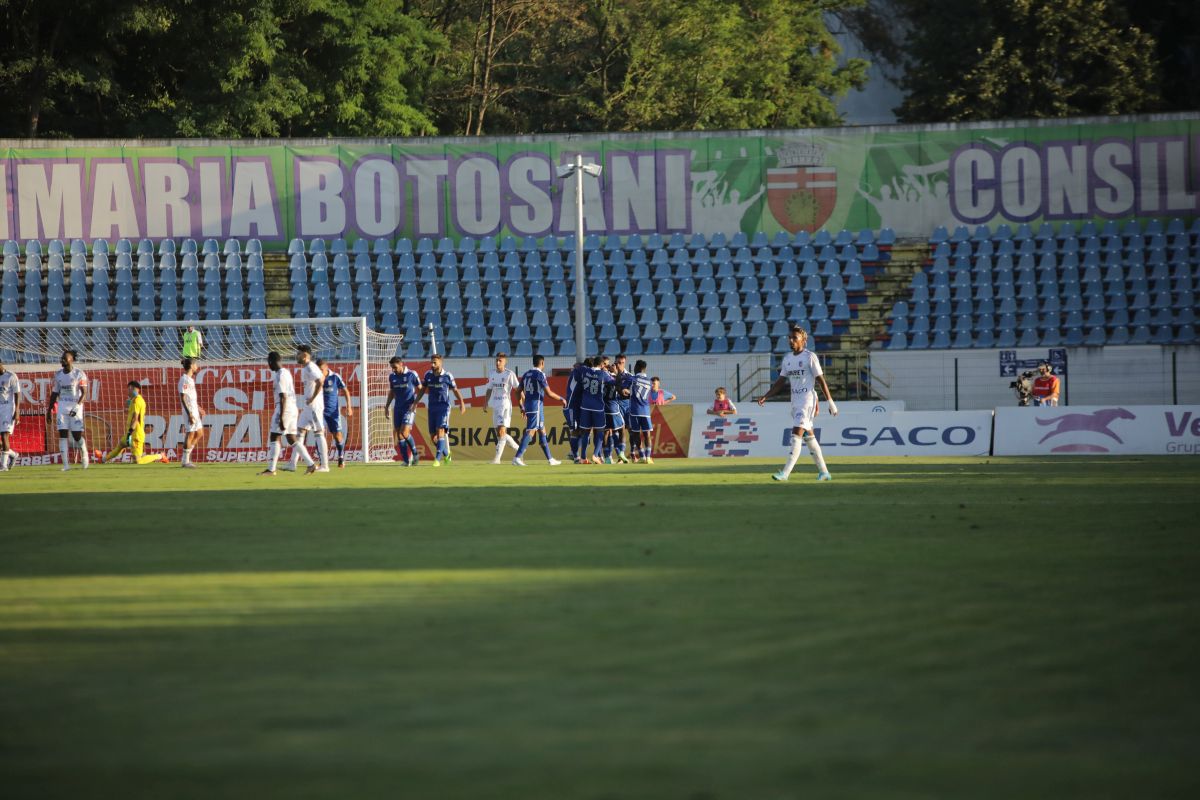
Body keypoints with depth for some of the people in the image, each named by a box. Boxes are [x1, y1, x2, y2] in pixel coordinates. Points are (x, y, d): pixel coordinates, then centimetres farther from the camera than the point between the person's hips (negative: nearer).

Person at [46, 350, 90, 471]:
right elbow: (54, 394, 15)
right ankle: (66, 464, -7)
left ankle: (84, 456, 25)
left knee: (77, 435, -2)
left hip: (75, 407, -4)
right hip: (62, 407, 4)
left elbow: (84, 392, -11)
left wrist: (77, 406, -24)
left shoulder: (79, 374, -5)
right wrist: (49, 410, 12)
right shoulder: (58, 375, 10)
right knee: (62, 434, -5)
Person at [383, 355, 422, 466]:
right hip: (398, 409, 5)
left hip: (409, 408, -5)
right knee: (398, 435, 0)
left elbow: (419, 389, -1)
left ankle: (414, 454, 3)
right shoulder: (392, 376, 8)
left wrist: (415, 403, -12)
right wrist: (387, 407, 14)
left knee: (404, 432, -18)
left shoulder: (411, 374, -7)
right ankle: (406, 460, 6)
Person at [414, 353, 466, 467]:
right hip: (432, 407, 5)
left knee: (440, 431, -18)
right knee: (433, 436, 4)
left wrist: (462, 403, -2)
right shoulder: (428, 375, 5)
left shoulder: (447, 376, -5)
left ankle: (437, 459, -19)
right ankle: (446, 454, 25)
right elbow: (423, 390, 15)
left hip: (444, 407, -5)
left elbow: (455, 390, 5)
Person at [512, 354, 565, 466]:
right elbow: (549, 393, -13)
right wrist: (560, 399, 2)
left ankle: (550, 459, 21)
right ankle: (518, 458, -21)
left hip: (528, 406, 8)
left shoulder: (526, 374, 12)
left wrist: (522, 407, 23)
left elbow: (519, 392, 14)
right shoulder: (540, 374, -10)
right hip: (536, 406, -8)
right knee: (530, 431, -11)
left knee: (542, 431, 16)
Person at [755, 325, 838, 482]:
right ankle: (823, 471, 20)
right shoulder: (788, 358, 12)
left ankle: (785, 472, -22)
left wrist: (830, 402, -8)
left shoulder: (810, 357, -8)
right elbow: (781, 381, 17)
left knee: (797, 434, -15)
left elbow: (821, 380, -7)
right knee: (808, 436, 11)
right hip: (795, 400, 8)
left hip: (807, 398, -8)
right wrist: (765, 396, 8)